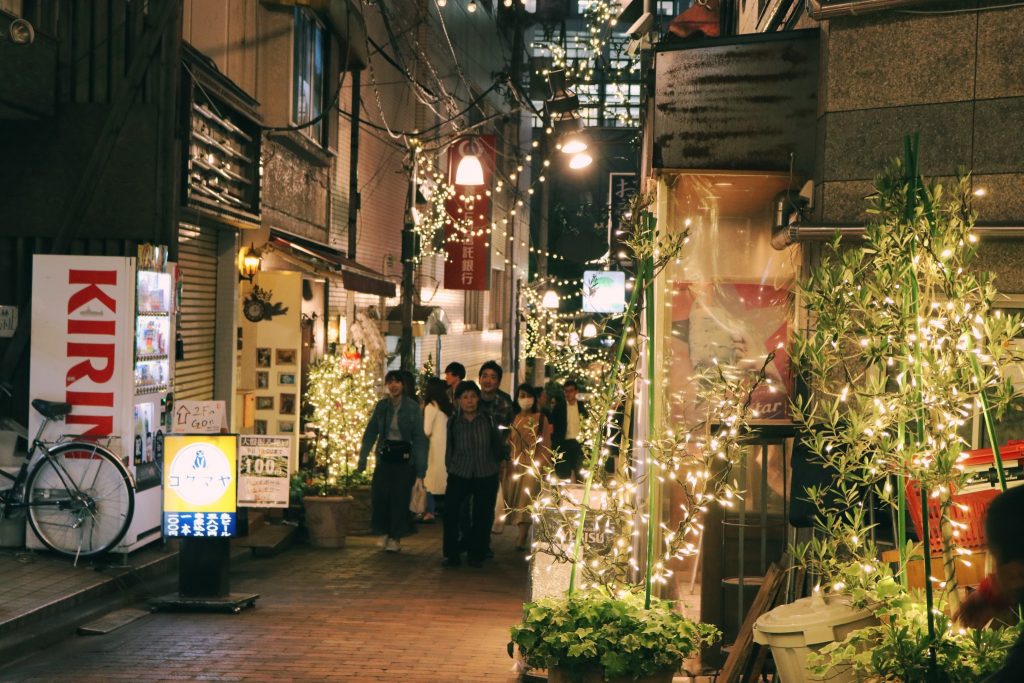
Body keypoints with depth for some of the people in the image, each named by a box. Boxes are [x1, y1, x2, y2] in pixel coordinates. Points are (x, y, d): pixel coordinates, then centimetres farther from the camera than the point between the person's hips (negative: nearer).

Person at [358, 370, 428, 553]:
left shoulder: (413, 407, -5)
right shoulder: (381, 406, 5)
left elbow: (420, 438, -6)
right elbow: (370, 433, 7)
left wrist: (420, 469, -11)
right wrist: (362, 460, 1)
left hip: (404, 456, -3)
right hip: (385, 455, 3)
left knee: (400, 497, -1)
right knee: (379, 495, -6)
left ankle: (396, 537, 10)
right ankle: (384, 532, 13)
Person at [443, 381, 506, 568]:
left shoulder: (488, 420, -4)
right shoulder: (453, 422, -1)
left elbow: (499, 445, 10)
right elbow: (449, 448, 10)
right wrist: (449, 468, 11)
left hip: (486, 476, 0)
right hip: (459, 475, 0)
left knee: (482, 517, 4)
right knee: (451, 512, -8)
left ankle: (476, 554, 20)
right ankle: (452, 554, 5)